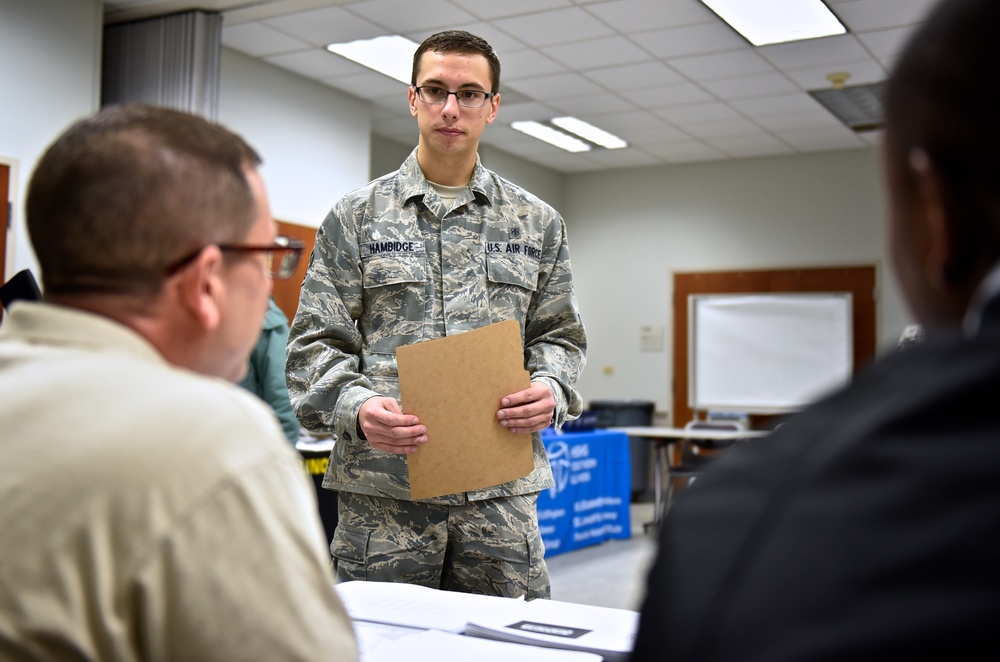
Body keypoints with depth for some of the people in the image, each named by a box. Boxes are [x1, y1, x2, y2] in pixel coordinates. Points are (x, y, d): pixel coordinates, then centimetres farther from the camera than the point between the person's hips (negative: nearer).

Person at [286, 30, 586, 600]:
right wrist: (355, 406, -17)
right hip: (383, 490, -1)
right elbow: (315, 342, 2)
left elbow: (560, 336, 14)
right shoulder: (357, 216, 6)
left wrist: (552, 391, -8)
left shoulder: (538, 223, 12)